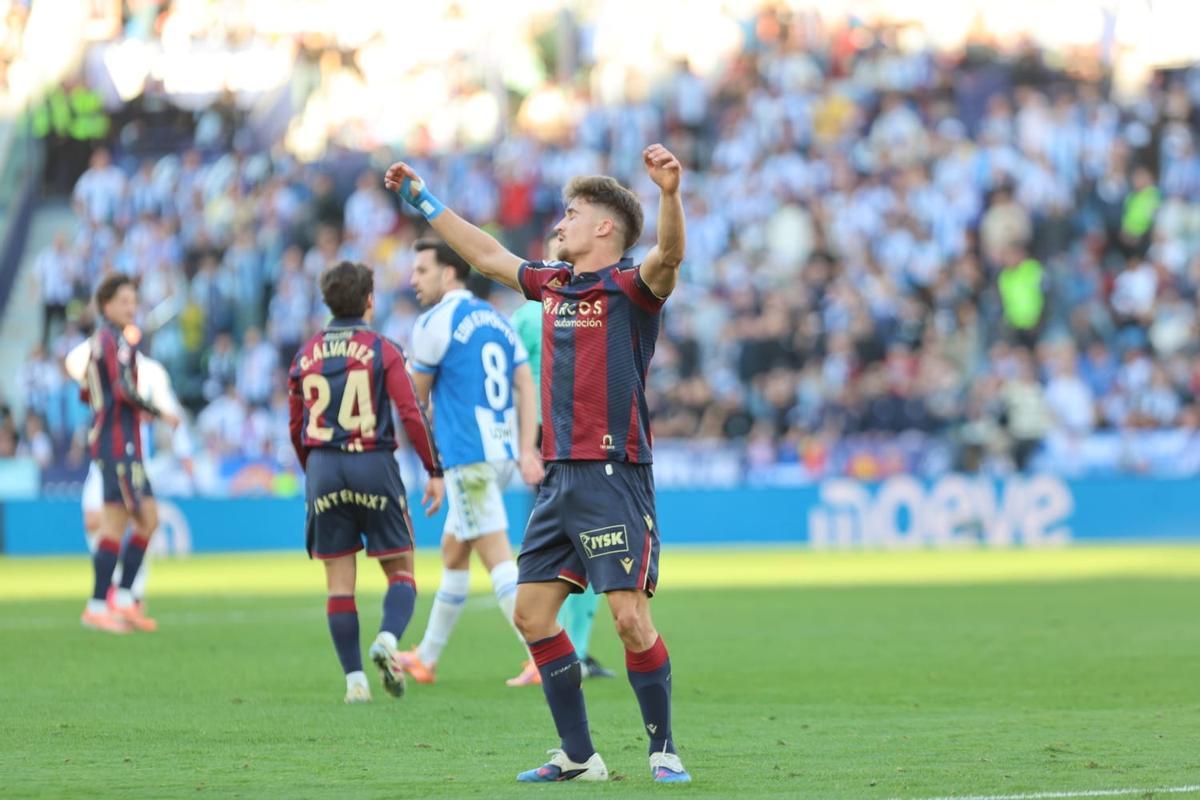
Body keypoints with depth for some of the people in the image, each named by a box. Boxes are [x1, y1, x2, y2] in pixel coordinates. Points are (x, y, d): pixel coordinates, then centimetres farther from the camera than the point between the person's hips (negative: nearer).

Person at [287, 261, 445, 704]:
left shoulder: (306, 355, 10)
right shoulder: (382, 350, -3)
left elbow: (295, 427, 15)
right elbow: (411, 413, -9)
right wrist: (435, 472, -2)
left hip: (323, 468, 3)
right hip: (374, 467, -3)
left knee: (339, 582, 6)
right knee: (400, 569, 7)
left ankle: (354, 679, 2)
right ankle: (388, 639, -20)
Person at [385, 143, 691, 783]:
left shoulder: (629, 286, -6)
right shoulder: (553, 283, 16)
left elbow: (667, 256, -28)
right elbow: (488, 256, 30)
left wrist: (670, 192, -46)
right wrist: (422, 200, 35)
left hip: (614, 475, -8)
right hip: (560, 477, 8)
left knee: (630, 617, -13)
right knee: (532, 613, 5)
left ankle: (663, 751, 1)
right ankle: (578, 756, 12)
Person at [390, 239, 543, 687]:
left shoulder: (435, 323, -7)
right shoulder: (496, 320, 16)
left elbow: (415, 398, -1)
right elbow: (526, 385, 9)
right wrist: (527, 451, 3)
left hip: (467, 457, -9)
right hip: (501, 450, 9)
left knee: (497, 557, -12)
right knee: (453, 553, 19)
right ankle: (426, 658, 29)